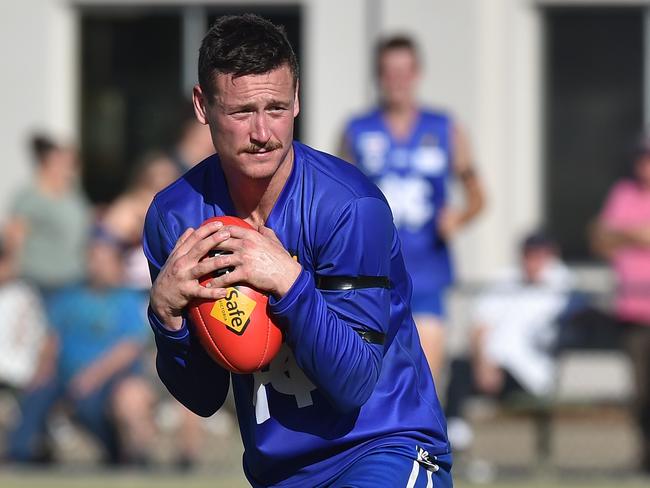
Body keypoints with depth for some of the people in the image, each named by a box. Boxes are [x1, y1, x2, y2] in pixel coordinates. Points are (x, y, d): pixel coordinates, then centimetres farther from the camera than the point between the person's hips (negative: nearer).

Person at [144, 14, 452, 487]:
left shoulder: (351, 207, -15)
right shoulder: (174, 217, -2)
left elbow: (353, 385, -18)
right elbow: (204, 399, 1)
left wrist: (289, 283, -28)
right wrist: (167, 313, -16)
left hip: (385, 450, -6)